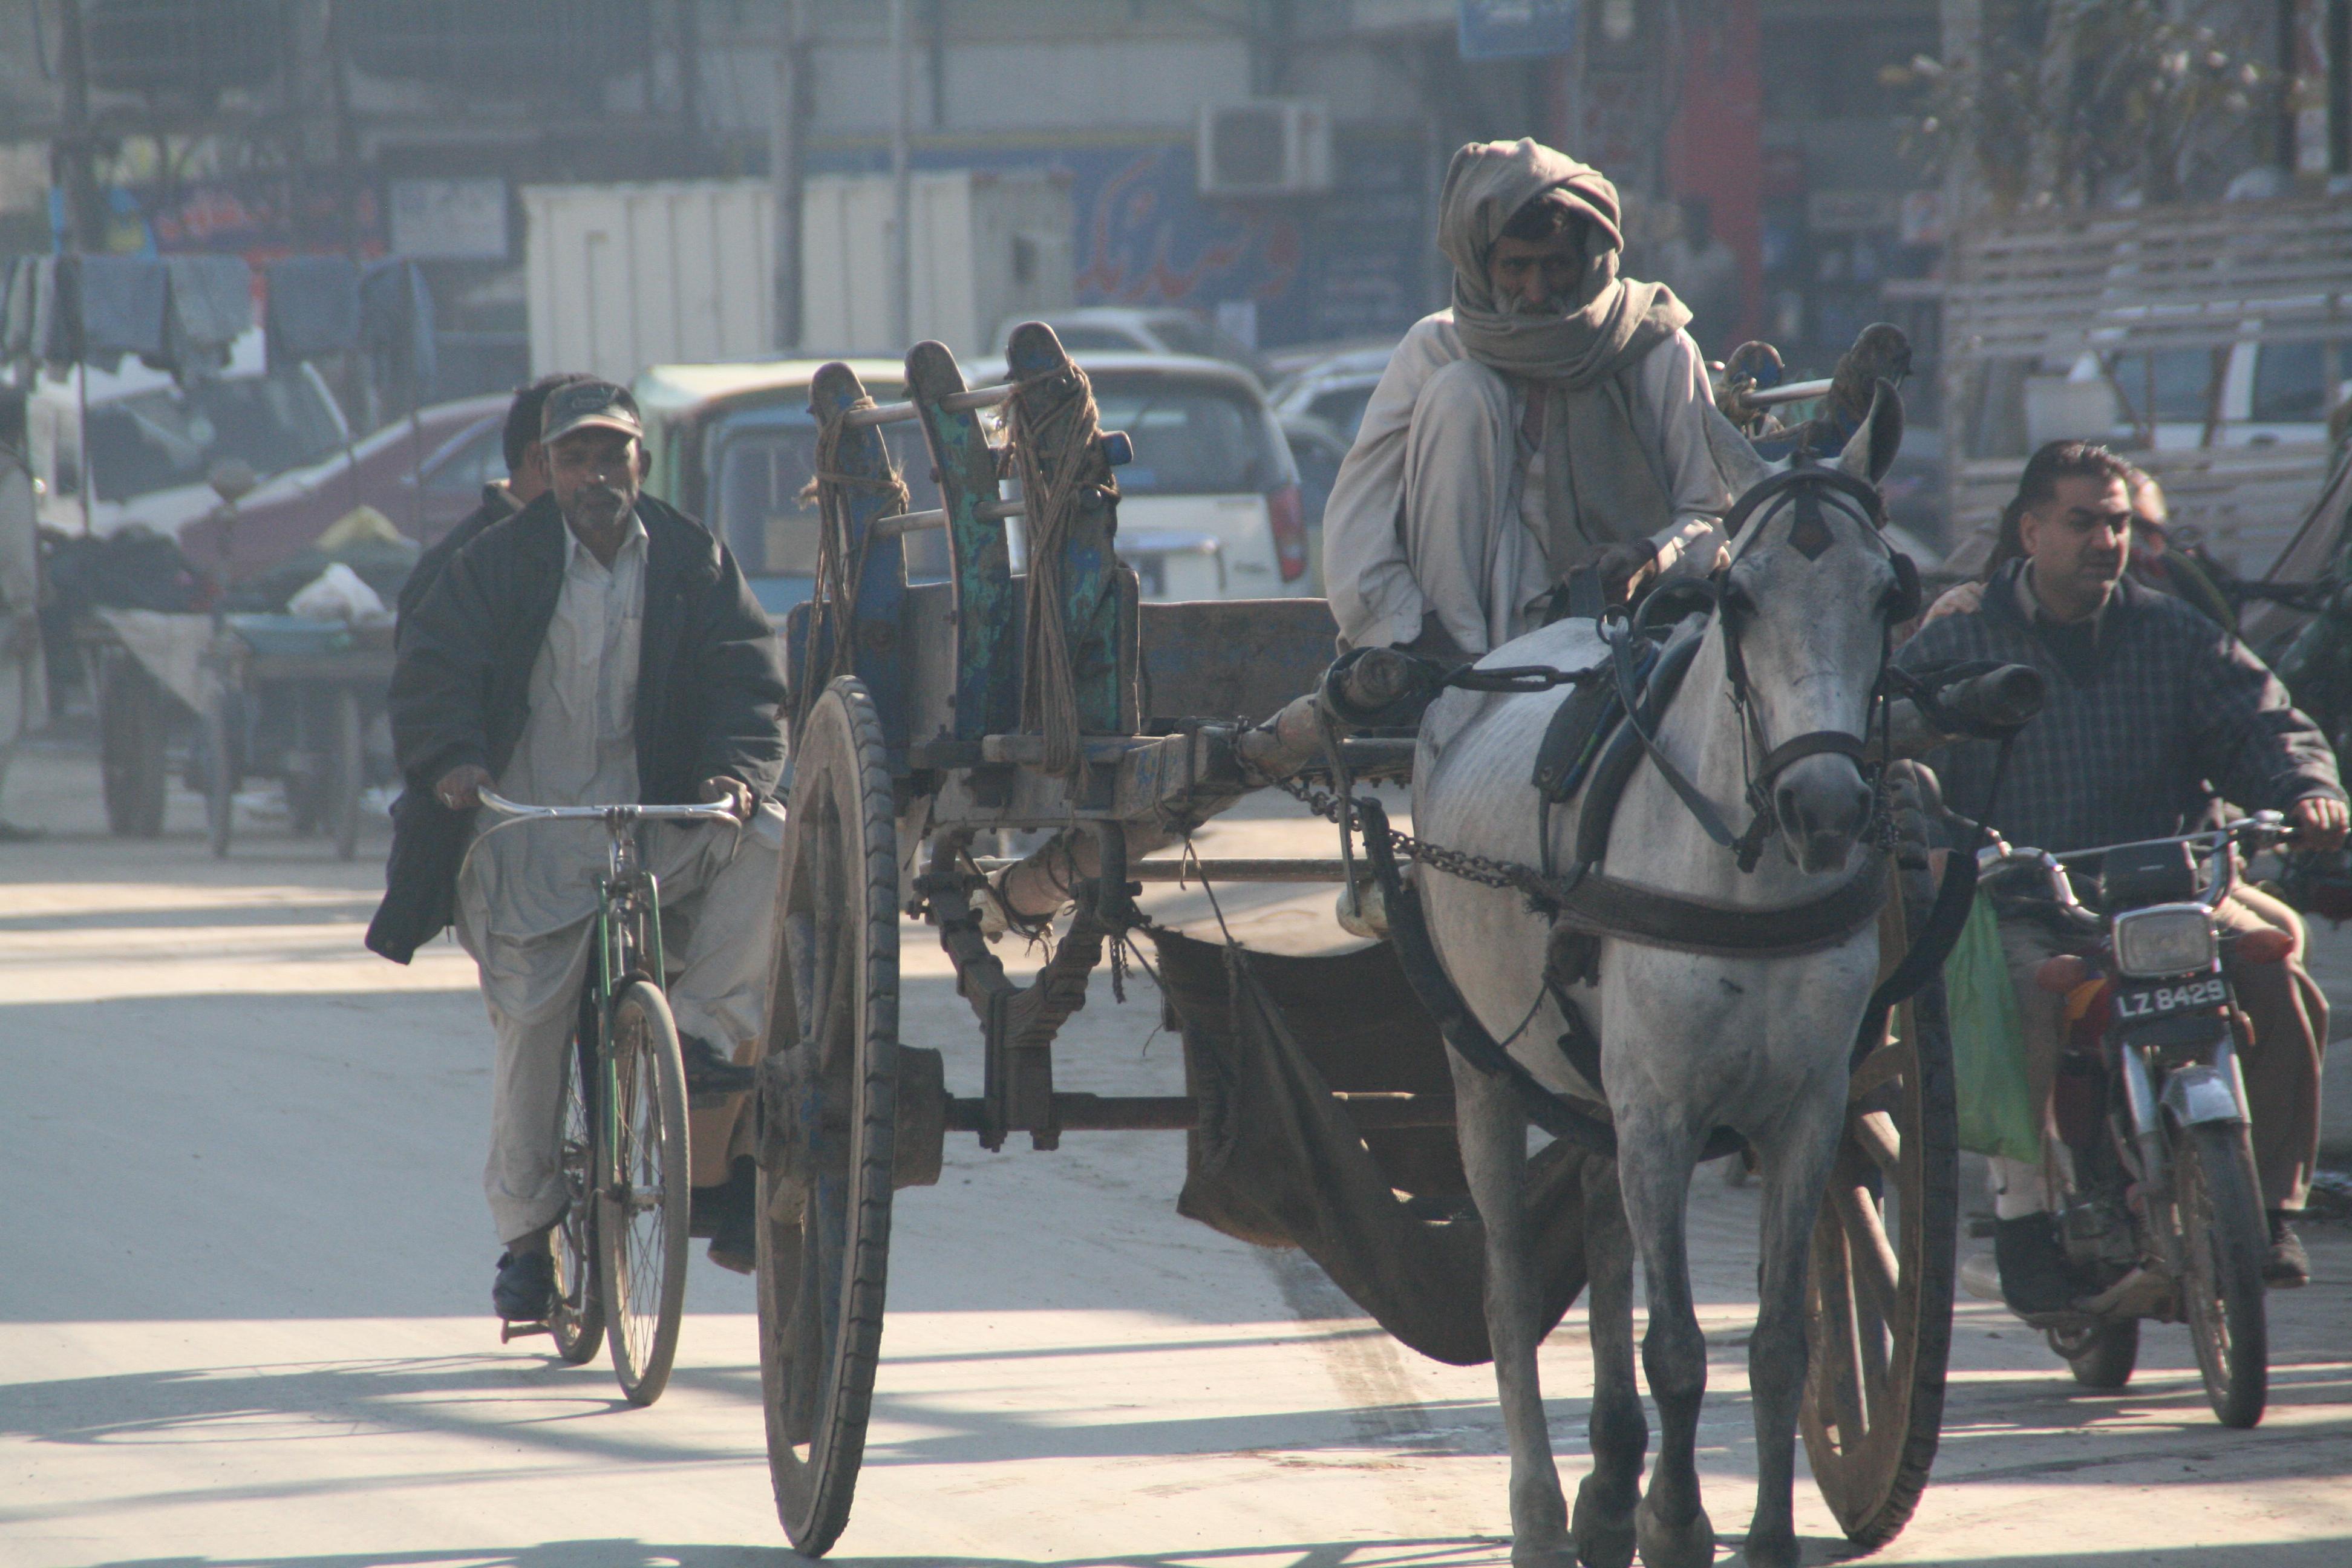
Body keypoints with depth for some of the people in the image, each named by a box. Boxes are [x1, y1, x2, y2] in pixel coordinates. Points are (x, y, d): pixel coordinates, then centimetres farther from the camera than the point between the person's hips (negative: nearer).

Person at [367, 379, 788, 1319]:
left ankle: (701, 1033, -17)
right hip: (528, 828, -1)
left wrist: (736, 774, -19)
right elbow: (432, 670, -3)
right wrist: (452, 760, -23)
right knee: (531, 1022, -9)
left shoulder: (692, 563, 7)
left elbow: (749, 684, 1)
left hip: (655, 818, 1)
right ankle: (527, 1233, 4)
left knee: (766, 841, -26)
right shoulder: (501, 564, 3)